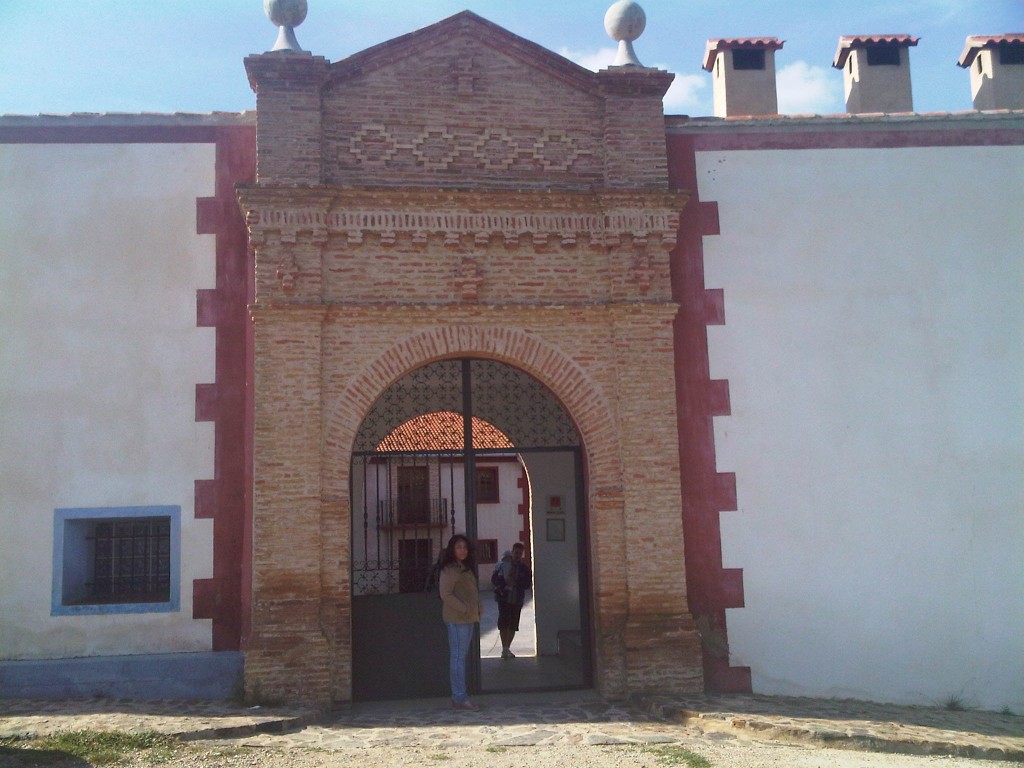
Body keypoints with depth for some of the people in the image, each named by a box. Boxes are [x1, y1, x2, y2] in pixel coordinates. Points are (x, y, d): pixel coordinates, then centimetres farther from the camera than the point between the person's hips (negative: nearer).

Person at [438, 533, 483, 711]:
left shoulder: (466, 568, 17)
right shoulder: (449, 569, -11)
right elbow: (446, 594, -18)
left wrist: (478, 609, 10)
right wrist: (464, 609, -18)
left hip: (468, 618, 9)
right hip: (456, 618, -9)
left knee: (461, 656, 12)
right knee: (458, 656, -8)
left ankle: (459, 696, 17)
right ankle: (459, 698, -6)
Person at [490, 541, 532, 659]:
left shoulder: (525, 568, 5)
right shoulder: (502, 566, 1)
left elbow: (528, 583, -2)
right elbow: (494, 579, 0)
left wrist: (515, 582, -16)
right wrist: (504, 582, -17)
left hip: (517, 600, 2)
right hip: (503, 597, -2)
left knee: (513, 626, 6)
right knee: (503, 623, -8)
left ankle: (507, 648, 18)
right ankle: (504, 648, -3)